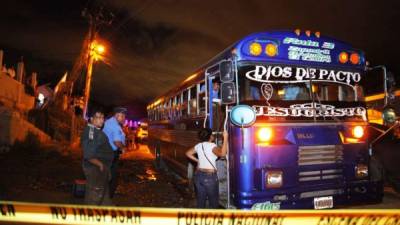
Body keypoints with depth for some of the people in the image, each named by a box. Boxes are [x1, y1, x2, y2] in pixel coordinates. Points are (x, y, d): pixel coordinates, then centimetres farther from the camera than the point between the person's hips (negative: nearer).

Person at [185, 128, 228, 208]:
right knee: (213, 201, 7)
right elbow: (222, 153, -32)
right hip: (210, 176, -7)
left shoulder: (198, 146, 7)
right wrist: (225, 138, -27)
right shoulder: (212, 146, -14)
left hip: (198, 175, 7)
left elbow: (188, 153, 18)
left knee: (200, 199, 15)